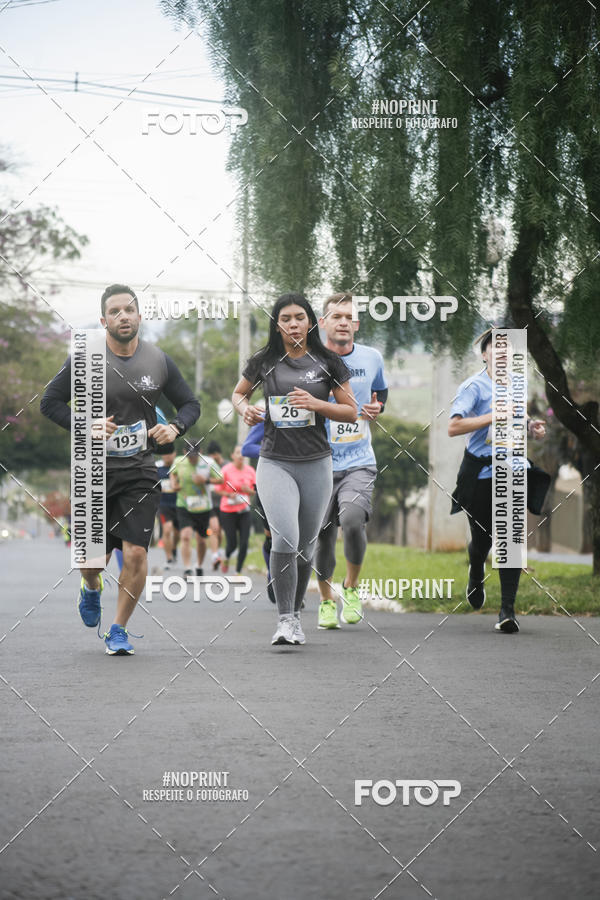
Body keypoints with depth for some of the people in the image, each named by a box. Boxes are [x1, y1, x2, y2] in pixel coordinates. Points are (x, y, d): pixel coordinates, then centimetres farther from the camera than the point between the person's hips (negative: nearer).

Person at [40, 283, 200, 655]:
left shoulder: (160, 361, 1)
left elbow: (191, 404, 12)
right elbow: (51, 401, 2)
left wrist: (175, 428, -9)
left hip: (140, 472, 1)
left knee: (136, 554, -11)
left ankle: (118, 631, 9)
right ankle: (92, 588, 43)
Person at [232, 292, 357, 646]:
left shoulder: (328, 362, 1)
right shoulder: (264, 361, 2)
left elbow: (351, 411, 3)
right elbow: (238, 393, 19)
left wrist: (316, 403, -13)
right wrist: (245, 409, -4)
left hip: (316, 463, 1)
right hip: (275, 462, -1)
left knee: (306, 547, 10)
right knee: (285, 539, -18)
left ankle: (296, 614, 27)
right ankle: (285, 620, -12)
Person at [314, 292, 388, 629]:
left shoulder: (372, 358, 4)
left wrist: (377, 408, 2)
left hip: (359, 463, 0)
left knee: (353, 519, -23)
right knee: (323, 535, 2)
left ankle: (352, 587, 2)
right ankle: (327, 601, 26)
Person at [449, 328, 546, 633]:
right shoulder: (474, 386, -9)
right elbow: (453, 427, -22)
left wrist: (530, 427, 9)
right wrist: (495, 415, -23)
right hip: (480, 473, -3)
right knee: (482, 538, 9)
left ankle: (507, 610, -11)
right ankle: (476, 576, 45)